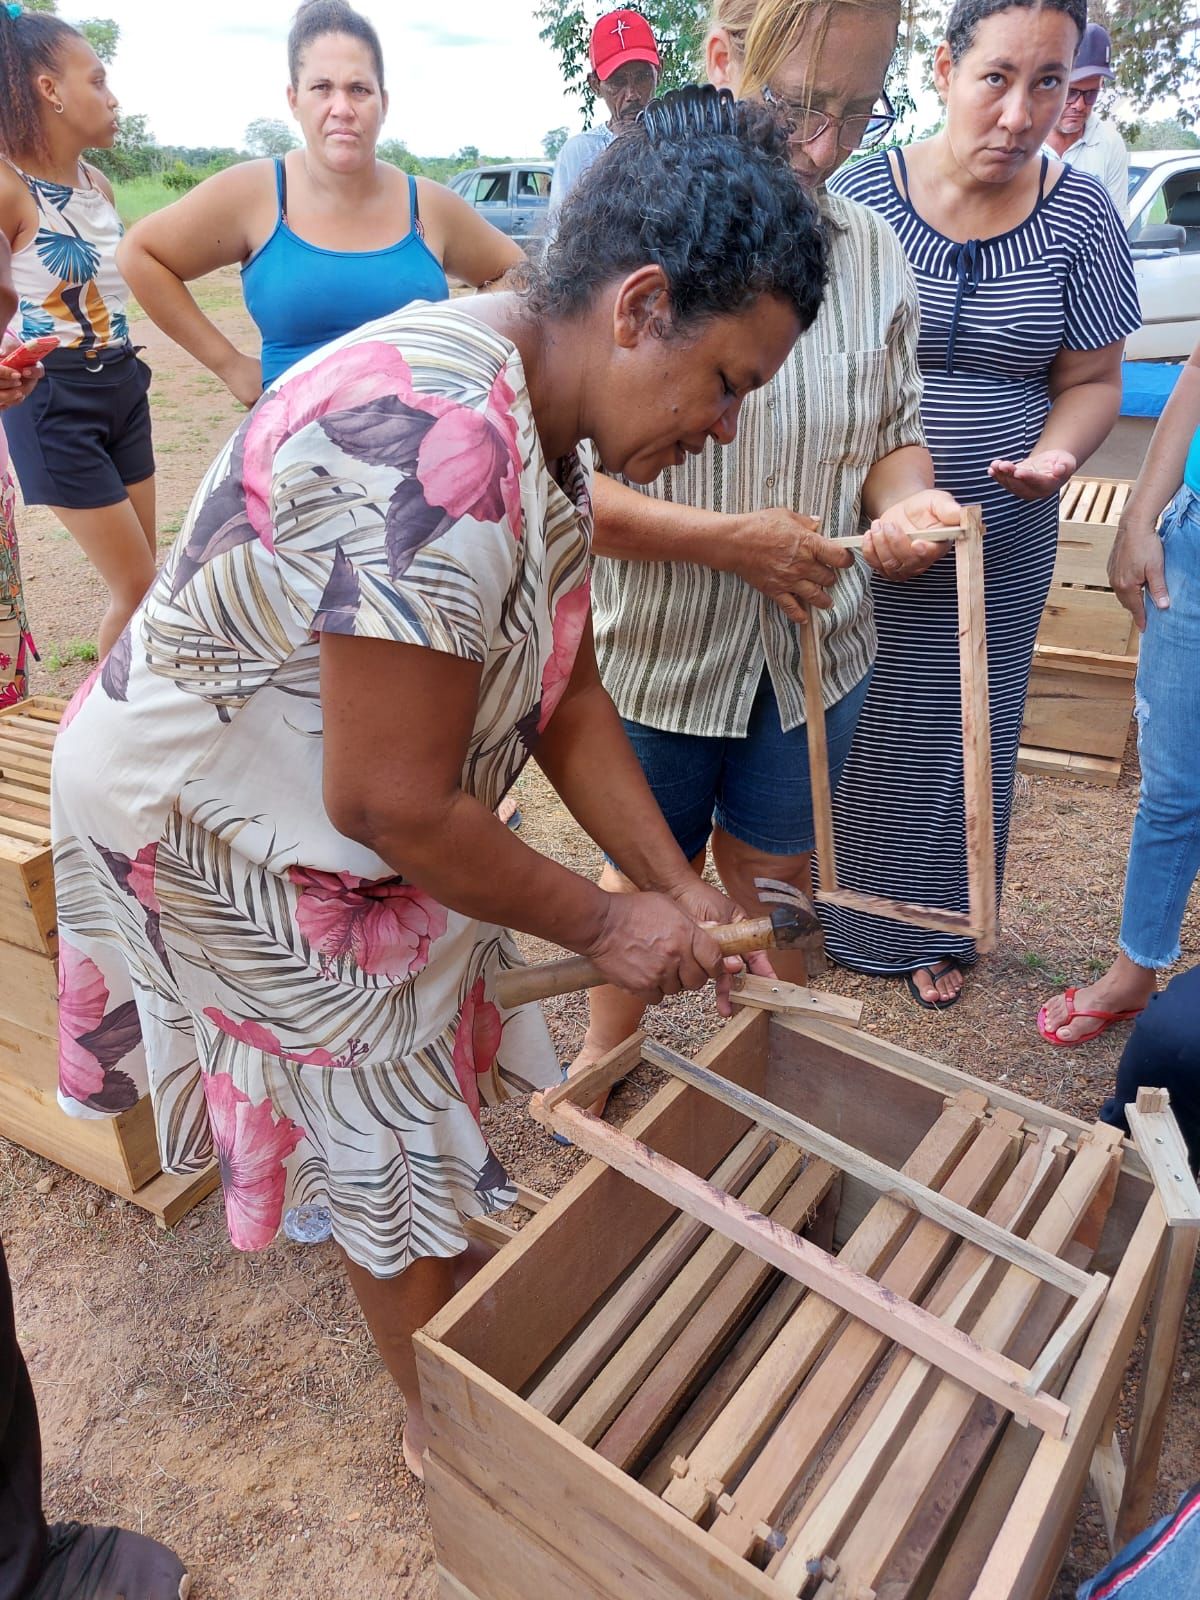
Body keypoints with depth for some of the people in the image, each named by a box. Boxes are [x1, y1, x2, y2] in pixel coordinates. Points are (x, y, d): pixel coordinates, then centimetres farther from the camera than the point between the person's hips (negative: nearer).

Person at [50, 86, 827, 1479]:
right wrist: (603, 923, -17)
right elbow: (390, 802, -30)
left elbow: (563, 691, 0)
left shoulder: (540, 415, -3)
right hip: (222, 839, -8)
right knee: (394, 1148, 9)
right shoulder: (436, 452, -34)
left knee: (422, 1068, 23)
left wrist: (679, 890, -3)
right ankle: (449, 1428, 38)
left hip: (338, 817, 8)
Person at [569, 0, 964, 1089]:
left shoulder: (872, 250, 0)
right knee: (645, 879, 18)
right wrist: (730, 540, -25)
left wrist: (906, 501, -13)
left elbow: (895, 430, 11)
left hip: (816, 653, 4)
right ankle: (605, 1058, 48)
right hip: (656, 650, -3)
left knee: (775, 890, 19)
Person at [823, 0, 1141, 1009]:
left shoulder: (1079, 217, -3)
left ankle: (938, 931, 36)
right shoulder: (863, 192, -6)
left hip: (998, 544, 1)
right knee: (843, 725, 9)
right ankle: (825, 912, 33)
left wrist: (1057, 453, -20)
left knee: (959, 735, 13)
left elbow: (1091, 379, 2)